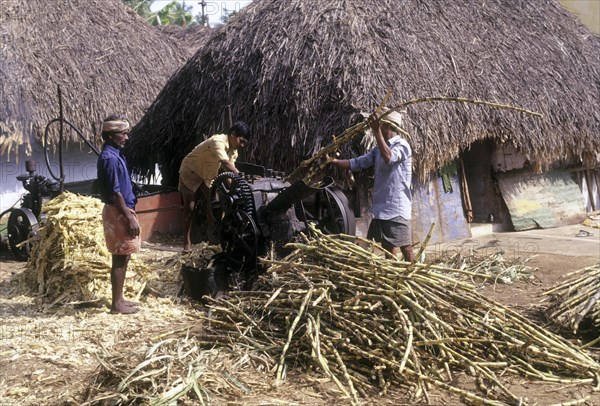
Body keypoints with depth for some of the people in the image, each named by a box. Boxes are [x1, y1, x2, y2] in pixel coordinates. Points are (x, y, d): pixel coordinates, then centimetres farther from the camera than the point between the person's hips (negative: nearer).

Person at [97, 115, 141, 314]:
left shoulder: (114, 155, 13)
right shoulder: (110, 158, -18)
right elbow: (114, 193, -21)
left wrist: (130, 215, 20)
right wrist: (130, 218, -20)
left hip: (121, 211, 10)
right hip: (117, 213, -10)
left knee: (123, 258, 14)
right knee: (120, 259, -4)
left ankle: (119, 299, 22)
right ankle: (117, 304, 3)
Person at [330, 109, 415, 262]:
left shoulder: (402, 145, -10)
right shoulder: (378, 149, 15)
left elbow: (388, 158, -30)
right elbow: (357, 163, 12)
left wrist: (377, 131, -33)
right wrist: (333, 161, 0)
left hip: (397, 209, -8)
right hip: (380, 208, 9)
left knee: (406, 249, -4)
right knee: (387, 248, 14)